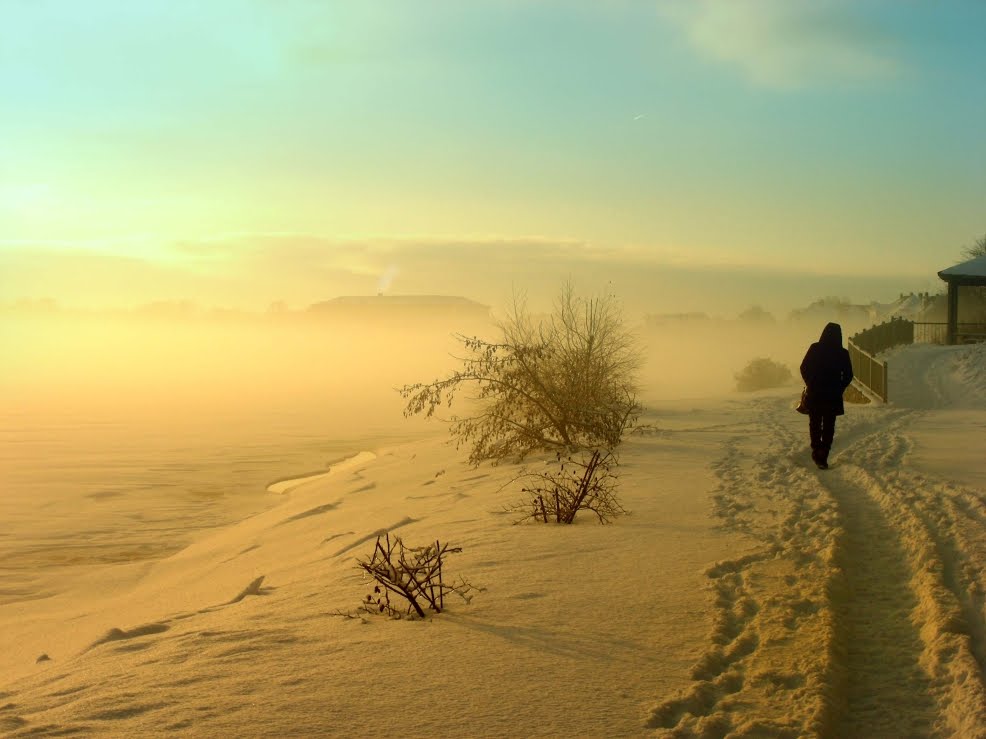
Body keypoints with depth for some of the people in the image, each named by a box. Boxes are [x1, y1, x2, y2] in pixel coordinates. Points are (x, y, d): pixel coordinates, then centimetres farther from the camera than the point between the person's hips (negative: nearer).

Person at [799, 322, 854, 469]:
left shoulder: (815, 349, -6)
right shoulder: (843, 353, -4)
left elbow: (804, 368, -3)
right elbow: (848, 375, 0)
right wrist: (839, 389, 12)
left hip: (814, 395, 0)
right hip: (833, 397, 0)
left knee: (815, 424, 19)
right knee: (828, 428, 5)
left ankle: (816, 452, 19)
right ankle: (822, 457, -4)